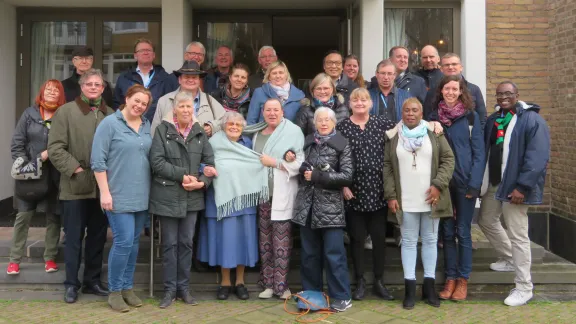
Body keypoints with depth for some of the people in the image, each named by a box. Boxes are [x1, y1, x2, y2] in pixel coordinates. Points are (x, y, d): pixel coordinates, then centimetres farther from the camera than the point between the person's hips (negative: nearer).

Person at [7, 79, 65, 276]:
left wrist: (49, 153, -16)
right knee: (23, 217, 5)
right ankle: (14, 260, 14)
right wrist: (24, 166, -7)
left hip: (54, 176, 0)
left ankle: (50, 258, 18)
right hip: (30, 176, 1)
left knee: (53, 218, 7)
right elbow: (16, 144, 2)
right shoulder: (29, 114, 3)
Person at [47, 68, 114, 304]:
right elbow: (55, 148, -7)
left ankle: (92, 281, 25)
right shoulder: (65, 111, -2)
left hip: (103, 186, 4)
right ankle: (71, 284, 16)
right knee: (74, 237, 4)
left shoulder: (111, 114, 10)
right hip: (75, 187, -4)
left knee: (98, 236, 12)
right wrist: (75, 168, -14)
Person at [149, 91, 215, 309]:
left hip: (192, 197, 3)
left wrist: (202, 182, -11)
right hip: (168, 196, -3)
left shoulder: (199, 132, 8)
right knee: (170, 244, 5)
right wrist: (183, 175, -16)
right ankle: (170, 289, 15)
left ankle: (183, 288, 19)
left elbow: (209, 161, 6)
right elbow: (156, 161, -12)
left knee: (186, 243, 9)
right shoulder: (163, 129, -3)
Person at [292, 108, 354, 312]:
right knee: (309, 254, 10)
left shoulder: (342, 144, -2)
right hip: (307, 205, 4)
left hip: (330, 206, -4)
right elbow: (299, 166, 21)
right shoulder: (307, 142, 11)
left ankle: (341, 297, 7)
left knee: (334, 254, -3)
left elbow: (347, 176, -9)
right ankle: (311, 293, 22)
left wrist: (317, 176, -13)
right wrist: (302, 168, -3)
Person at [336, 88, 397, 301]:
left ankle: (379, 281, 22)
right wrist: (343, 186, -6)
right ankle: (360, 282, 20)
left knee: (379, 237, 8)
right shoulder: (342, 127, 1)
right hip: (354, 193, -1)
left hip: (378, 191, 1)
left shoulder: (382, 123, 6)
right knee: (357, 238, 7)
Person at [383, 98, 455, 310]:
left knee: (430, 240, 9)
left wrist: (438, 185, -9)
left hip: (430, 199, 1)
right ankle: (410, 288, 11)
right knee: (408, 242, 5)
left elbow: (448, 159, 2)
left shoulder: (434, 133, 3)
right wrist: (391, 195, -4)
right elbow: (387, 166, 2)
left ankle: (429, 286, 19)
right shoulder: (393, 136, 3)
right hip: (405, 201, -1)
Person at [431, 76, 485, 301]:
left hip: (465, 181, -2)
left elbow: (478, 152, -3)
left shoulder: (470, 116, -1)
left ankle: (463, 279, 13)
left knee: (463, 231, 3)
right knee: (447, 231, 7)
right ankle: (450, 278, 16)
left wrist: (474, 183, -12)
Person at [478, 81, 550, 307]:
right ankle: (509, 259, 45)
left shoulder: (532, 120, -11)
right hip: (493, 183, 8)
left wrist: (522, 186, -23)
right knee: (486, 221, 22)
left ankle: (524, 288, 6)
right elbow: (484, 151, 13)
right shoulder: (493, 120, 12)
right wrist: (481, 180, 5)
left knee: (517, 234, -5)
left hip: (515, 186, -8)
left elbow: (538, 157, -18)